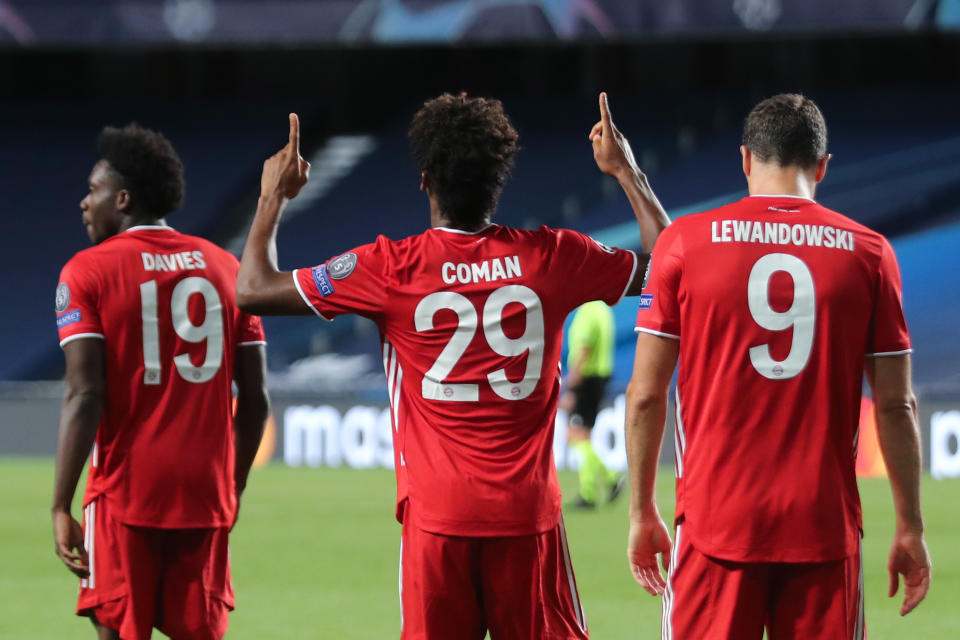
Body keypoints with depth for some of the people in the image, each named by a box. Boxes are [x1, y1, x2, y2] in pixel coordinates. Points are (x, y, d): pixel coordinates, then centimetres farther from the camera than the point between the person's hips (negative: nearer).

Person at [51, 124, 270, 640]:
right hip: (207, 498, 4)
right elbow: (255, 398, 9)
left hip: (124, 498, -4)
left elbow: (85, 395, -12)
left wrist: (61, 508, -11)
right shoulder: (225, 268, 11)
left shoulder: (88, 272, -3)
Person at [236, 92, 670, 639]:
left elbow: (254, 290, 1)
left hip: (436, 514, -1)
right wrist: (628, 173, 26)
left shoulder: (390, 269, -5)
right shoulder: (551, 259, 0)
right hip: (528, 512, 1)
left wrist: (273, 198, 15)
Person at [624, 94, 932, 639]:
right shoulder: (868, 252, 3)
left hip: (716, 521, 0)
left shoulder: (684, 242, 1)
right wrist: (911, 529, 10)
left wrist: (642, 513, 10)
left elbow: (646, 394, 1)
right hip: (827, 528, 1)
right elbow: (896, 405, 3)